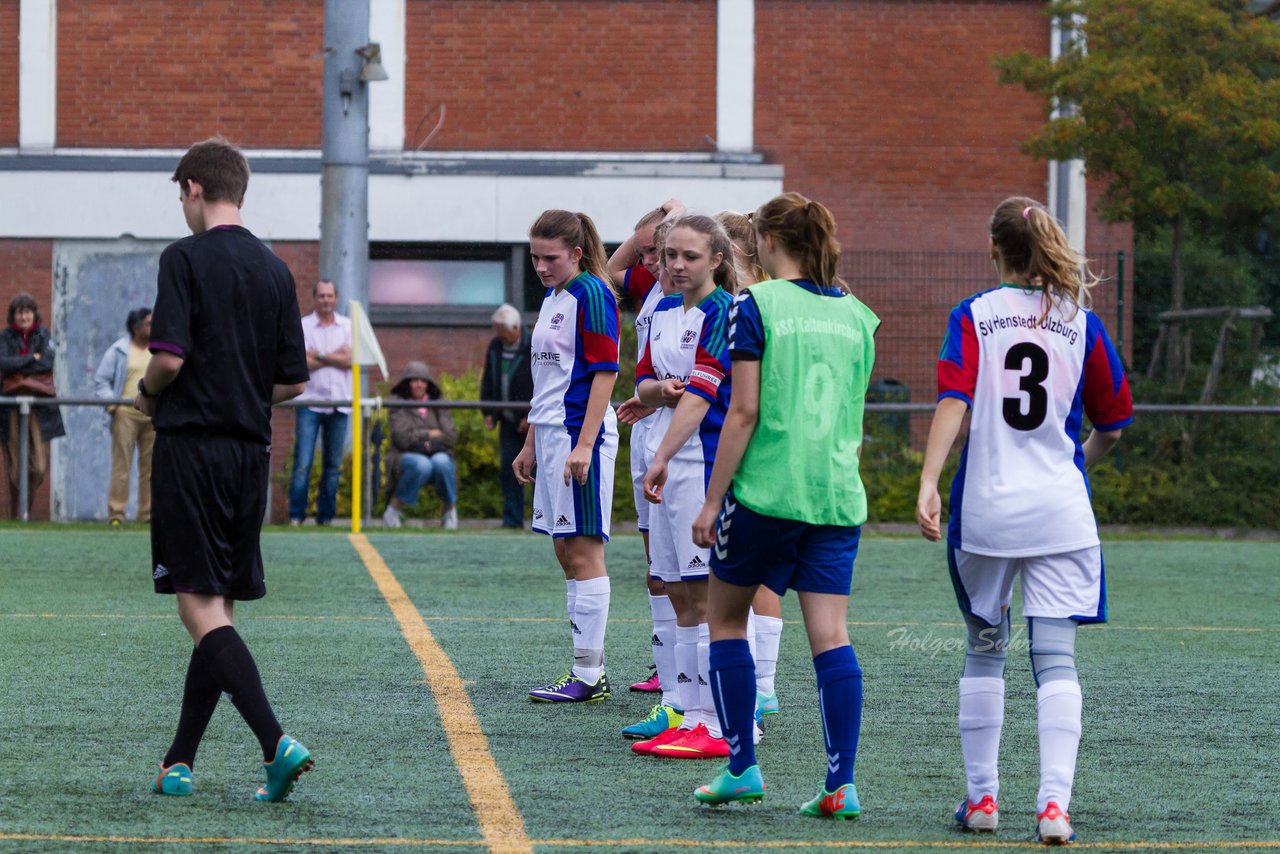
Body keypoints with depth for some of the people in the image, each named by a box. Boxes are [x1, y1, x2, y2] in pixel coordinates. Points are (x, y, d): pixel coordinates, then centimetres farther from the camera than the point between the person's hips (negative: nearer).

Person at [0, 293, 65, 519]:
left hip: (40, 408, 1)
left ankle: (25, 509, 14)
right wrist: (31, 358, -10)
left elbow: (47, 363, -7)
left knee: (39, 468, -6)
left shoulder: (44, 335, 9)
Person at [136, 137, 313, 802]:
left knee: (201, 609, -8)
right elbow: (293, 381, 10)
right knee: (220, 610, 11)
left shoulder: (185, 259, -9)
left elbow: (170, 356, -18)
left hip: (191, 446, -7)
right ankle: (179, 763, 15)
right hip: (251, 451, 7)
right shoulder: (275, 271, 10)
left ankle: (277, 743, -24)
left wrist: (148, 394, 2)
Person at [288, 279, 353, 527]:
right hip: (310, 402, -3)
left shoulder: (348, 326, 9)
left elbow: (350, 360, -3)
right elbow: (302, 362, -9)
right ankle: (296, 515, -5)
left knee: (333, 464, 5)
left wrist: (320, 355, -8)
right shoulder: (303, 326, 2)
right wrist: (336, 356, -7)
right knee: (303, 462, -9)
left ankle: (326, 516, 11)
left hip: (339, 402, 3)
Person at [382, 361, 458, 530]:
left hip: (438, 454, 2)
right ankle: (393, 508, -18)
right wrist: (430, 434, -5)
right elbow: (402, 438, -11)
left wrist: (419, 438, -8)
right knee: (422, 465, -37)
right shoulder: (398, 406, 3)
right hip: (407, 457, -2)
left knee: (441, 462, -33)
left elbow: (451, 436, 1)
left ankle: (451, 508, -12)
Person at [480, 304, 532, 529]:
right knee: (508, 469, 2)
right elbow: (488, 382, 15)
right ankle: (512, 519, 6)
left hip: (532, 420, -6)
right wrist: (488, 413, 5)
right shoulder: (495, 347, 7)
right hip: (509, 420, 6)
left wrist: (532, 416, -16)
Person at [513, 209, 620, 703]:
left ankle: (589, 676, -5)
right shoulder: (552, 299, 17)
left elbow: (605, 372, -16)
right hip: (551, 434, 10)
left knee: (582, 551, -7)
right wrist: (531, 444, 25)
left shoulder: (592, 295, -10)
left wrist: (584, 444, -21)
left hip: (581, 434, -10)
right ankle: (586, 668, 15)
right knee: (565, 551, 11)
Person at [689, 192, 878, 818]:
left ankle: (742, 767, 11)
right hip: (838, 495, 4)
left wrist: (712, 500, -6)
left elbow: (744, 412, -10)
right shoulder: (855, 313, 10)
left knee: (726, 620, 13)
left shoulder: (756, 305, -6)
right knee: (830, 635, 1)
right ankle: (841, 783, -6)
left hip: (764, 489, -4)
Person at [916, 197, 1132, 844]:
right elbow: (1112, 425, 11)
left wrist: (928, 485, -20)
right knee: (1056, 660, -1)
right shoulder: (1080, 321, 5)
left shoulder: (972, 316, 1)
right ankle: (1054, 802, -14)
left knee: (984, 650, 15)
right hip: (1061, 512, 0)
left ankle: (982, 797, 18)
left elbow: (953, 402, -13)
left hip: (985, 509, 0)